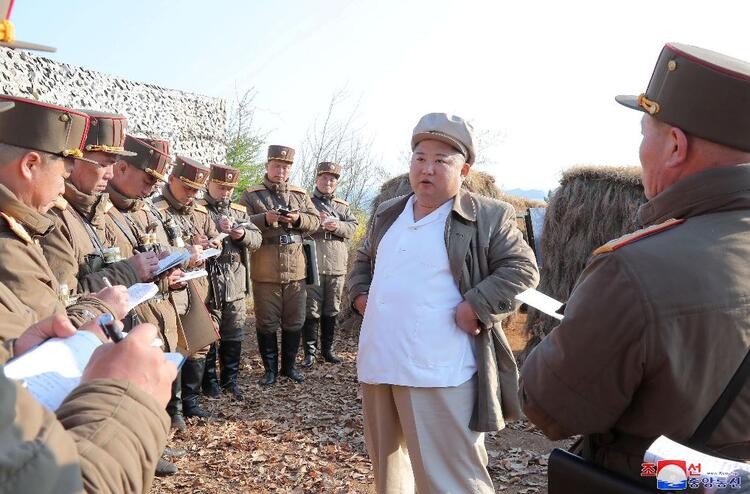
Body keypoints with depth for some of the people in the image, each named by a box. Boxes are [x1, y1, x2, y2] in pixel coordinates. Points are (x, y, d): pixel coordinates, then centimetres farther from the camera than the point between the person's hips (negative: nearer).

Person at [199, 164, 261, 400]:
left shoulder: (240, 211, 15)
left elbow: (257, 239, 9)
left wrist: (243, 234, -11)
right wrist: (217, 231, -24)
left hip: (236, 284, 5)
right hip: (208, 282, -5)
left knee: (234, 335, 11)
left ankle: (230, 379, 24)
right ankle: (209, 380, 20)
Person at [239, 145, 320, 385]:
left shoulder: (301, 195, 12)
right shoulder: (251, 195, 2)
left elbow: (315, 221, 8)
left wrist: (298, 219, -13)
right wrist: (265, 218, -21)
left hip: (295, 270, 3)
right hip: (264, 272, -3)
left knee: (294, 322, 12)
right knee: (266, 323, 6)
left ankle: (289, 365, 28)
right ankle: (270, 369, 21)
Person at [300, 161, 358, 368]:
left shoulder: (344, 206, 17)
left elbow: (352, 227, 4)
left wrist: (336, 225, -14)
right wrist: (317, 222, -17)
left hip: (337, 265, 4)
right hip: (312, 264, -4)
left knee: (332, 310, 11)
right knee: (311, 310, -2)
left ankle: (328, 349, 22)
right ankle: (310, 352, 7)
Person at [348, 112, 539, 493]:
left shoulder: (488, 217, -7)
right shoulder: (387, 213, 13)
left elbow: (522, 269, -10)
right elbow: (364, 260, 25)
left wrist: (476, 307, -19)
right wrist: (360, 293, 8)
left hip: (439, 374, -7)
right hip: (378, 366, 7)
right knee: (385, 461, 24)